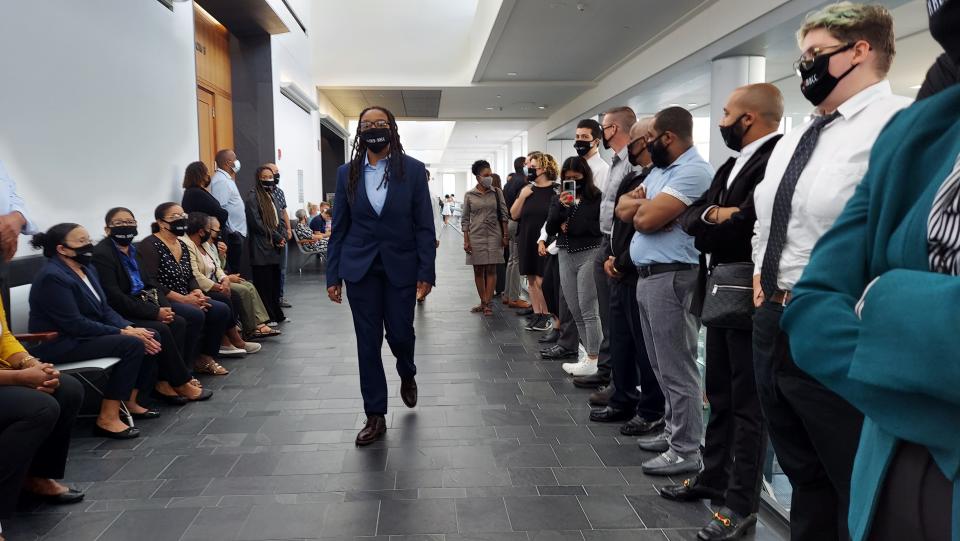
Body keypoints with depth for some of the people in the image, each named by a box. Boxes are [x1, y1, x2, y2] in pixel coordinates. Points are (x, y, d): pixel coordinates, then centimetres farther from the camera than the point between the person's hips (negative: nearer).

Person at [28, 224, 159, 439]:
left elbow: (104, 309, 8)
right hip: (58, 343, -9)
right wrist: (122, 333, -21)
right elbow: (74, 324, -24)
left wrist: (130, 328, -10)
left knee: (150, 336, -4)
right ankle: (108, 418, -22)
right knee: (132, 344, -25)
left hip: (84, 334, 9)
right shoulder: (52, 277, -20)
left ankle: (129, 402, 4)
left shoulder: (87, 268, 8)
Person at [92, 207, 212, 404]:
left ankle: (164, 381, -12)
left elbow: (147, 284, 13)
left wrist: (164, 306, -7)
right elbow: (113, 297, -21)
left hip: (138, 307, 8)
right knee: (161, 330, -25)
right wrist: (154, 312, -20)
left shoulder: (132, 250, 12)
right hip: (118, 314, -8)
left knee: (178, 322, -12)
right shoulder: (101, 253, -14)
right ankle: (181, 382, -10)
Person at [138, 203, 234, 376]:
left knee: (221, 310, -9)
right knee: (196, 315, -31)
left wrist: (197, 293, -5)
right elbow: (149, 283, -21)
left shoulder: (182, 245, 14)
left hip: (185, 299, 8)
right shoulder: (149, 245, -11)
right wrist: (183, 298, -22)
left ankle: (206, 357, 3)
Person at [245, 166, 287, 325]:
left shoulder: (271, 196, 19)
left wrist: (283, 236, 1)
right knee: (264, 284, -4)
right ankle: (267, 317, 0)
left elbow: (280, 219, 19)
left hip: (275, 247, 8)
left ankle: (277, 315, 18)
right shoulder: (253, 196, -6)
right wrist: (277, 237, -10)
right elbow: (256, 223, -14)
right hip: (261, 248, -8)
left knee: (275, 282, 11)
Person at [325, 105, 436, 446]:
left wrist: (426, 273, -9)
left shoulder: (413, 170, -2)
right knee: (368, 341, 3)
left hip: (400, 266, -1)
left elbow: (425, 226, -3)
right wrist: (333, 275, 2)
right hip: (360, 268, 2)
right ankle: (375, 416, 14)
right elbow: (339, 228, 5)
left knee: (400, 333, 3)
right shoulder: (347, 173, 4)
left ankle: (407, 375, 40)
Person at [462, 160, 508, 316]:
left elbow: (504, 215, 4)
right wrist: (466, 240, -2)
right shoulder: (469, 195, 2)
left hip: (494, 235, -1)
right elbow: (465, 219, 4)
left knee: (491, 269, -2)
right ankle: (483, 302, 14)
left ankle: (488, 304, 2)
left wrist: (505, 235, -1)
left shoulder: (497, 192, 2)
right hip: (476, 236, 1)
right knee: (478, 270, 5)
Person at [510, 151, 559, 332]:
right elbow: (514, 215, 6)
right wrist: (522, 196, -8)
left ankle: (547, 315, 9)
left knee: (541, 280, -6)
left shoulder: (554, 189, -7)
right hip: (527, 241, 5)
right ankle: (537, 314, 18)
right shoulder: (527, 189, 8)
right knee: (531, 280, 9)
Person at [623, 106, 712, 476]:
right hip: (648, 276, 10)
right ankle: (673, 432, 29)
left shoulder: (693, 171, -15)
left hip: (671, 278, -10)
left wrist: (643, 204, 1)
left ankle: (686, 451, 4)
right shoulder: (659, 170, 17)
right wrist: (646, 206, -7)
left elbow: (647, 218, -21)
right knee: (662, 366, 17)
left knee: (677, 369, -4)